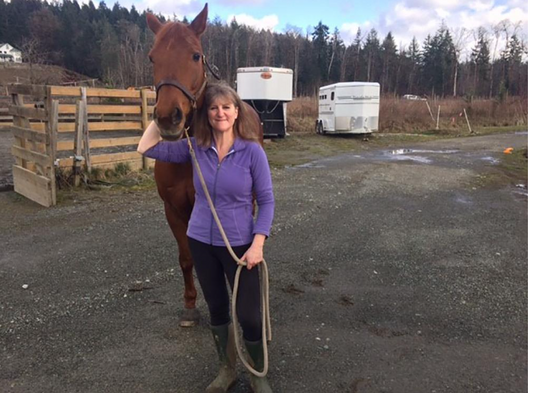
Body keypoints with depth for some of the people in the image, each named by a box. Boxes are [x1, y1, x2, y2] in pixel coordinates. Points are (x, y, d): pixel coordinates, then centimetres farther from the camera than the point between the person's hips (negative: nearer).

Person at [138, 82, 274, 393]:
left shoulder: (253, 151, -13)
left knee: (249, 315, 4)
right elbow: (147, 148, -1)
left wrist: (257, 244, -18)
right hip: (201, 242, 4)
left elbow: (266, 201, -10)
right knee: (217, 309, 19)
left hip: (239, 245, -3)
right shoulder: (195, 148, -4)